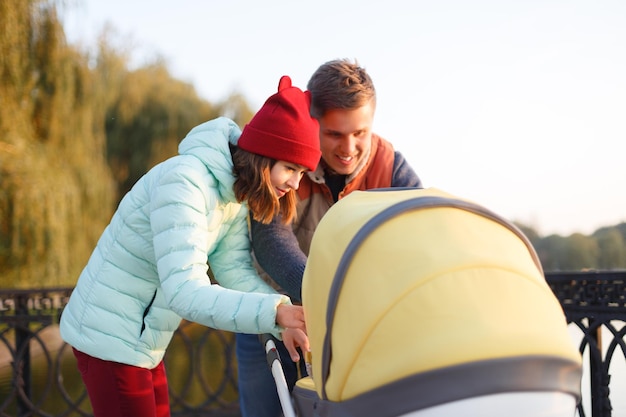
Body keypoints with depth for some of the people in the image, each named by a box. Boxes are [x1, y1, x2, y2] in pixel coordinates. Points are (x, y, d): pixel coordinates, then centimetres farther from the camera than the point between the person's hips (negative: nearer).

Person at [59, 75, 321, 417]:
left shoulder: (235, 191, 2)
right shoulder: (184, 182, -27)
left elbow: (236, 270, -6)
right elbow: (184, 291, -35)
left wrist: (287, 318, -23)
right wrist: (275, 312, -43)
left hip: (141, 339, 9)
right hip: (109, 335, -9)